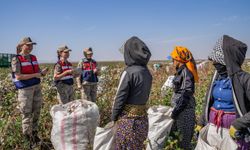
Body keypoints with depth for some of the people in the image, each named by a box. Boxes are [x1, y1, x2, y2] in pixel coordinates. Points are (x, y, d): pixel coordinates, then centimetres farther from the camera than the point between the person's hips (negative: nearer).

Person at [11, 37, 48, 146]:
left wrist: (42, 72, -7)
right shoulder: (16, 59, -9)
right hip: (25, 89, -6)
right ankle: (28, 139, 15)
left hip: (37, 87, 6)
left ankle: (35, 135, 27)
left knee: (36, 112, 12)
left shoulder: (33, 58, 10)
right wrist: (35, 75, -19)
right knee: (27, 115, 2)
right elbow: (18, 76, -16)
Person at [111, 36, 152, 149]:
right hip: (143, 117, 7)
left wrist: (113, 117, -2)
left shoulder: (129, 72, -19)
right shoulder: (147, 72, 1)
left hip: (128, 118, -6)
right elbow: (146, 94, 8)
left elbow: (120, 97, -15)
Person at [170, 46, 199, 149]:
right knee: (173, 134, 15)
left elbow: (186, 93, -20)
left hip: (185, 109, -9)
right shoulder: (181, 71, 13)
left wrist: (175, 110, -18)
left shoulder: (186, 72, -15)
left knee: (184, 139, 0)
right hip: (179, 108, 9)